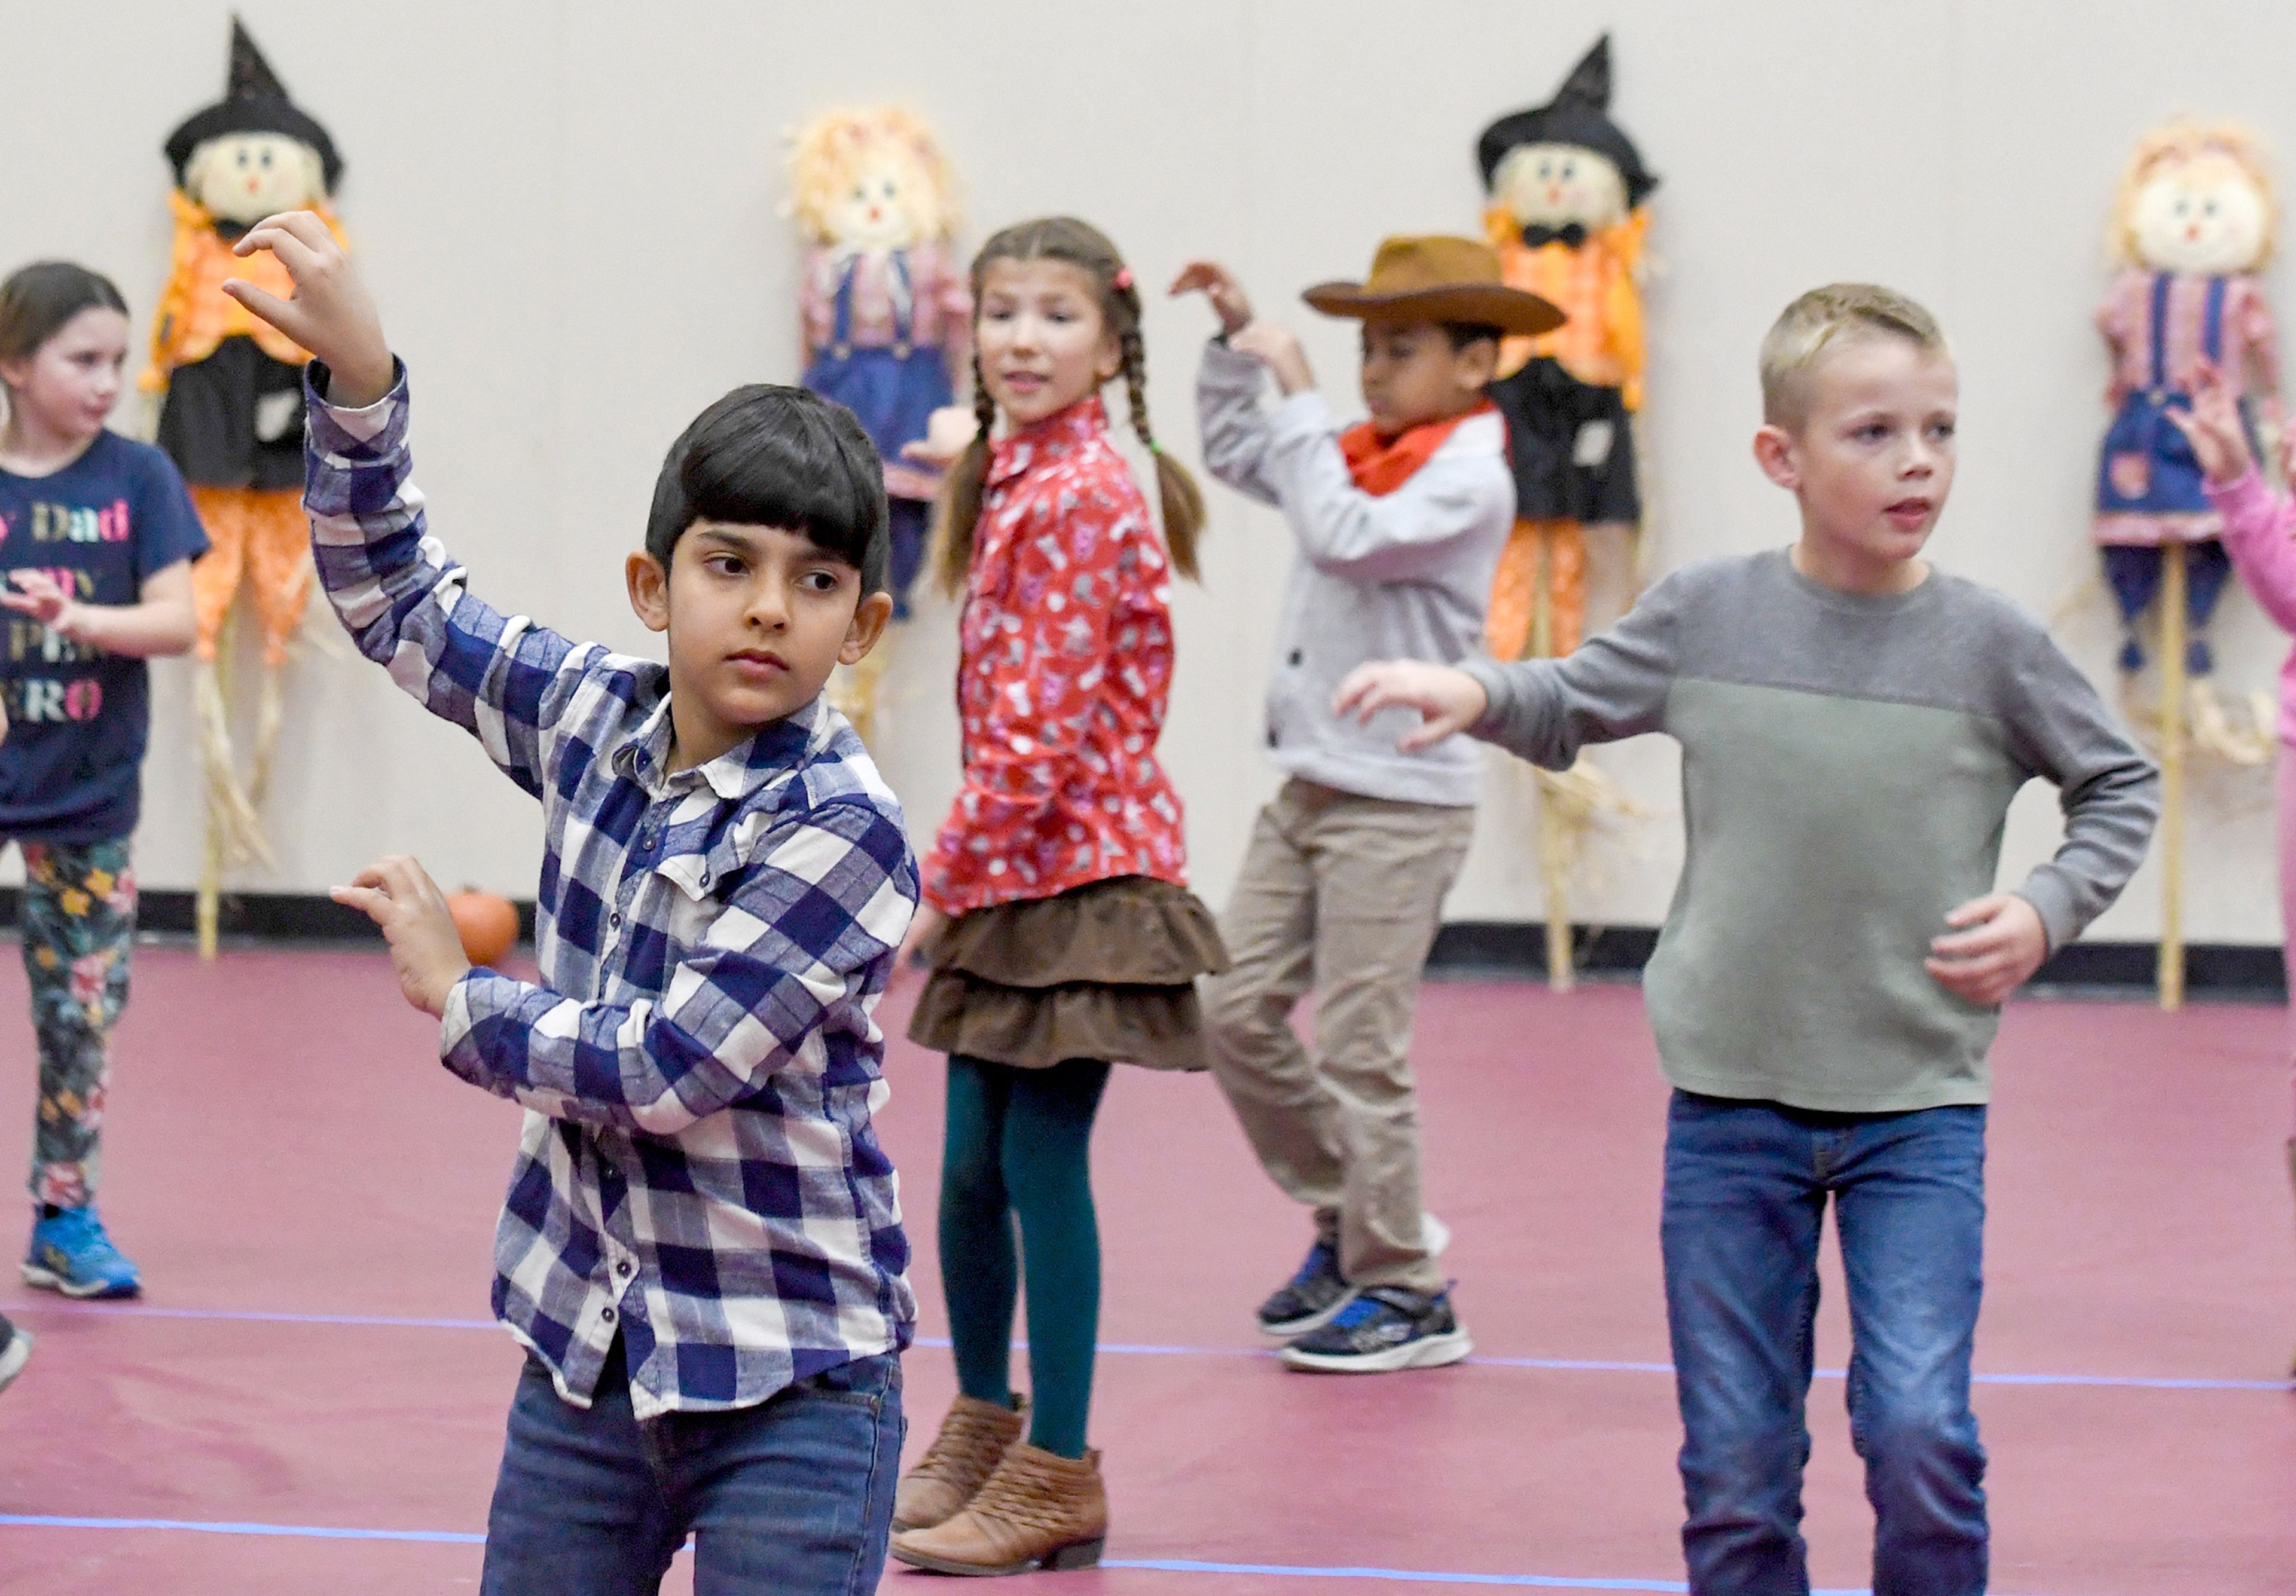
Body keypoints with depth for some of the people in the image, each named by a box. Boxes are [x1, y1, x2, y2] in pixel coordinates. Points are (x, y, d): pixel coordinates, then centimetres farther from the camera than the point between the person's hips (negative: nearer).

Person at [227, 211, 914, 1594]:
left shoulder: (843, 831, -18)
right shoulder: (593, 721, 2)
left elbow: (666, 1069, -21)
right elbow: (395, 597, 13)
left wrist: (456, 995, -7)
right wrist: (359, 377, 0)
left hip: (786, 1387, -6)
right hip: (586, 1345, 6)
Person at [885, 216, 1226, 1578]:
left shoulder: (1076, 495, -16)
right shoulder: (1016, 479, 13)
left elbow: (1044, 732, -20)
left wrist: (941, 875, -15)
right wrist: (962, 876, 14)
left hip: (1080, 872, -9)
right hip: (1019, 874, 9)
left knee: (1044, 1163, -4)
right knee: (975, 1168, 14)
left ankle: (1057, 1475, 4)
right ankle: (983, 1421, 31)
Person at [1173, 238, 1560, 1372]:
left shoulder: (1469, 478, -13)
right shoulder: (1364, 454, 11)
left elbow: (1344, 536, -27)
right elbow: (1236, 456, 27)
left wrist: (1296, 391, -22)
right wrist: (1237, 341, 14)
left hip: (1402, 803, -8)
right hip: (1309, 788, 8)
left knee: (1357, 1046, -5)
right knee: (1236, 1009, 7)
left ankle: (1406, 1294, 4)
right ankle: (1349, 1218, 22)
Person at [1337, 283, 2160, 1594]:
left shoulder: (1989, 643, -4)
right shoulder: (1707, 616, -1)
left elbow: (2123, 786, 10)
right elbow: (1571, 707, 16)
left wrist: (2048, 912, -5)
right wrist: (1471, 690, -4)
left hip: (1919, 1107, -1)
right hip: (1731, 1102, 2)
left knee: (1919, 1429, -14)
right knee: (1735, 1467, 6)